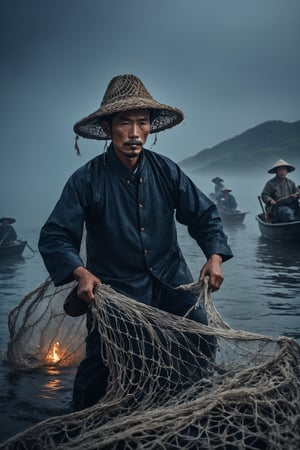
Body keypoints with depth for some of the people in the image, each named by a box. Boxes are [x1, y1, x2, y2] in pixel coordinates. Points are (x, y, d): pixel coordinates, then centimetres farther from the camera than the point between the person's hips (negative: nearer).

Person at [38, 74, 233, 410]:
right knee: (98, 369, 2)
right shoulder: (87, 180, -13)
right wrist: (81, 273, -31)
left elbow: (203, 215, 2)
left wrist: (215, 255, -14)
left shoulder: (165, 170, -4)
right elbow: (54, 237, -14)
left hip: (172, 283, 4)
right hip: (114, 290, -3)